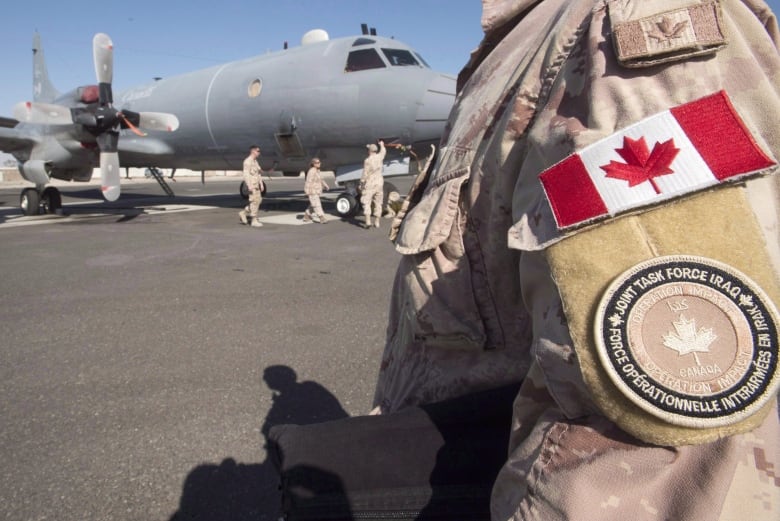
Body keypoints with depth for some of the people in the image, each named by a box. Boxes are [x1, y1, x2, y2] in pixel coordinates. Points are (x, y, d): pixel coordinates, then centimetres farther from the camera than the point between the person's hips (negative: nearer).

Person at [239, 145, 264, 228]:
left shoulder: (255, 161, 18)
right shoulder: (248, 161, -11)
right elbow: (246, 174, -18)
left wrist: (261, 185, 15)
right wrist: (249, 186, -24)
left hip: (257, 185, 9)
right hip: (252, 185, -9)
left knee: (258, 200, 10)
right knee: (254, 201, -7)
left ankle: (243, 213, 20)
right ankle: (254, 221, -2)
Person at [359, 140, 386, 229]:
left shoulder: (367, 160, -15)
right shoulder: (379, 157, 1)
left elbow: (365, 174, -15)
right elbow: (383, 151, 25)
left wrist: (361, 183, -3)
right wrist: (382, 145, 44)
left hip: (369, 184, -5)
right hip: (379, 183, 5)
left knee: (366, 202, 0)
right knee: (378, 203, 10)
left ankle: (368, 222, -10)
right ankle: (377, 222, 14)